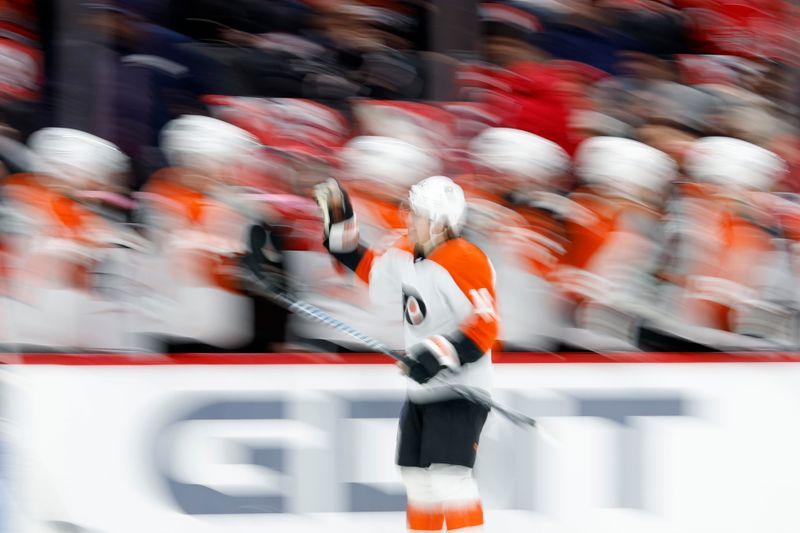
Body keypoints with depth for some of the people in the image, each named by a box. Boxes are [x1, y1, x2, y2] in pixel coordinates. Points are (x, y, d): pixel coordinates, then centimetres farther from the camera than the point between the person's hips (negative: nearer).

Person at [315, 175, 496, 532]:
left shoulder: (465, 261, -19)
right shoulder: (407, 254, 8)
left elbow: (484, 327, -24)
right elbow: (371, 271, 26)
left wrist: (437, 355, -33)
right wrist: (340, 225, 19)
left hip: (460, 394, -9)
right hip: (421, 392, 9)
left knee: (448, 479, -20)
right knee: (418, 480, 13)